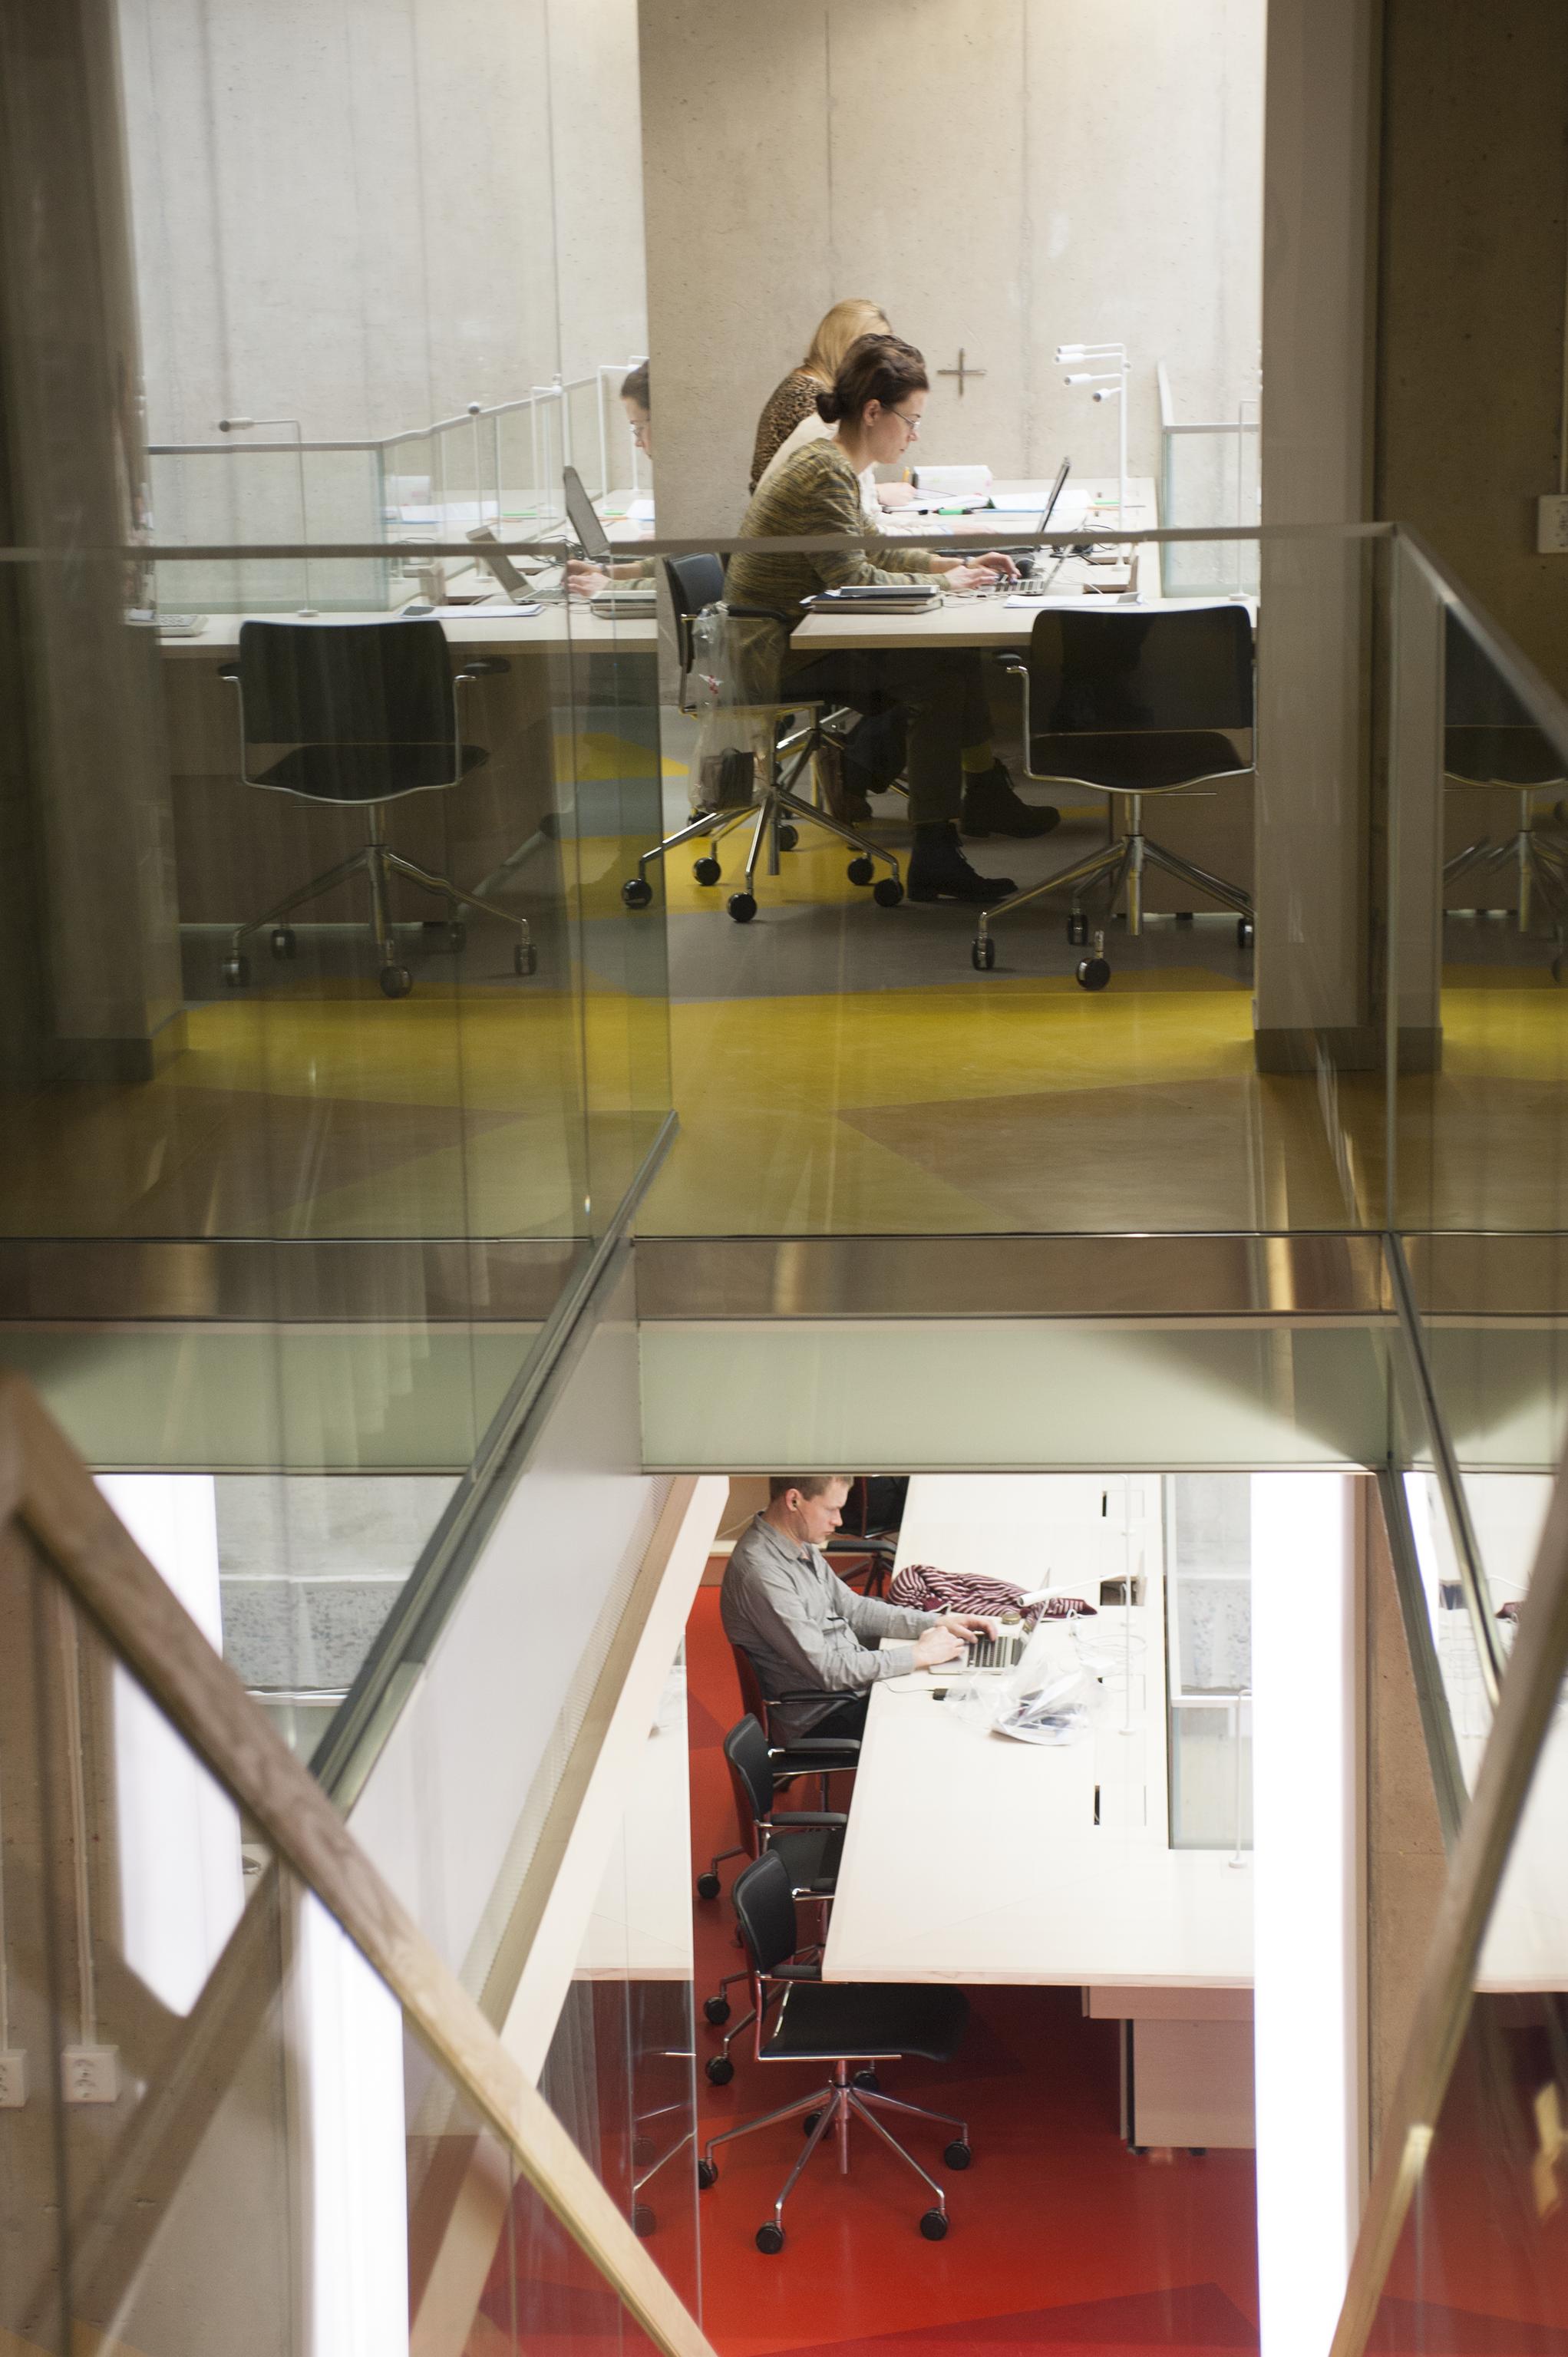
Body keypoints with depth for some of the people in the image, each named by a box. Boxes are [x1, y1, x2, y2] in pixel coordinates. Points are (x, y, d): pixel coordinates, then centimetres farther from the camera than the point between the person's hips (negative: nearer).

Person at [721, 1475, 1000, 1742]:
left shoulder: (799, 1545, 5)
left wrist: (939, 1622, 4)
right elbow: (826, 1669, -24)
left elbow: (852, 1609, 14)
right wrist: (918, 1655, -17)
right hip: (821, 1721, -9)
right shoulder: (761, 1571, -26)